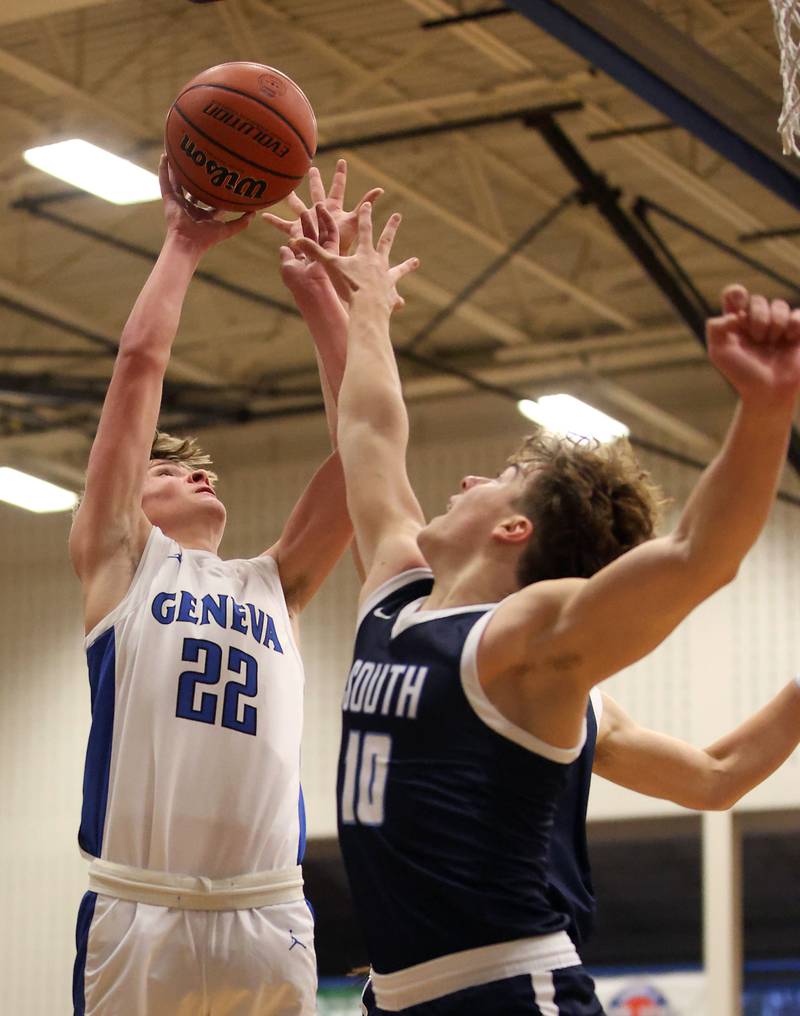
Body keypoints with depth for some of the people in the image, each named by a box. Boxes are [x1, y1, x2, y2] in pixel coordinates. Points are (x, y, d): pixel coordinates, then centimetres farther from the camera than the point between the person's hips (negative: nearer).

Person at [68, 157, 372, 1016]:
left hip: (272, 920, 4)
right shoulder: (119, 560, 12)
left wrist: (322, 292, 16)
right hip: (137, 915, -4)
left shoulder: (275, 586, 22)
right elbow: (140, 362, 7)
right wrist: (185, 243, 16)